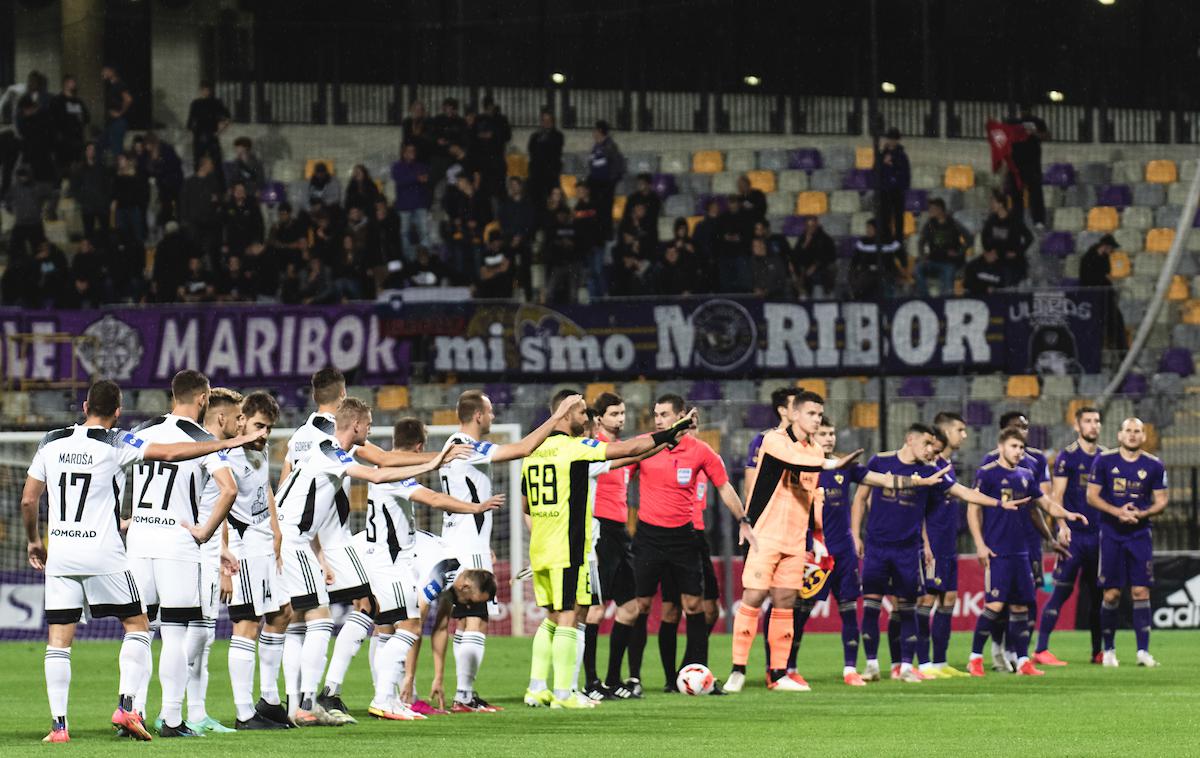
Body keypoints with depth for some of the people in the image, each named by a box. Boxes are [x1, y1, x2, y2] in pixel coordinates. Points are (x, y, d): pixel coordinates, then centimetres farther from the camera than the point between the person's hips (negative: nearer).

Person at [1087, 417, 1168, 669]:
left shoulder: (1154, 466, 4)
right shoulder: (1104, 461, 1)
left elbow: (1161, 501, 7)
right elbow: (1092, 496, 0)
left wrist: (1141, 514, -13)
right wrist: (1118, 512, -15)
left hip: (1140, 533, 1)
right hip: (1111, 534, -1)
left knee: (1141, 592, -5)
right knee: (1111, 594, 0)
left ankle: (1143, 651, -4)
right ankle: (1109, 650, 12)